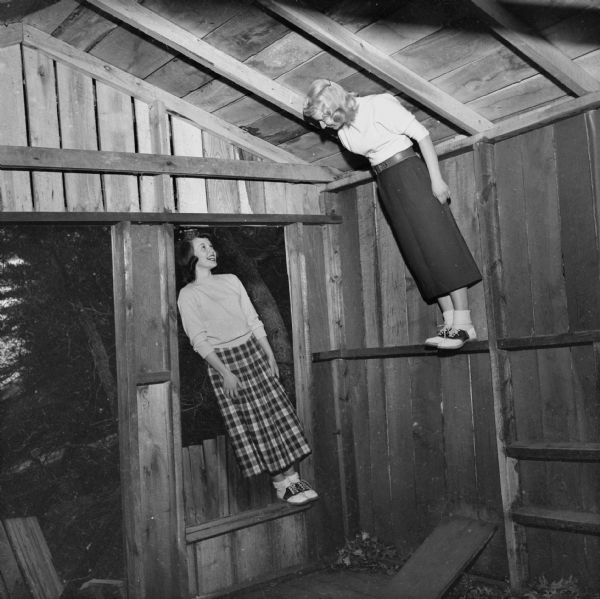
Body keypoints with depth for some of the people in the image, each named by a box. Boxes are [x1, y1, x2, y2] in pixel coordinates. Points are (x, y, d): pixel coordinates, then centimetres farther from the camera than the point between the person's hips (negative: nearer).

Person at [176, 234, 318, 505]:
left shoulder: (231, 280, 11)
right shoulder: (187, 295, -3)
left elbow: (254, 321, 11)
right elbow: (199, 341, -9)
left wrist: (270, 355, 4)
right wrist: (225, 373, -16)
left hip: (253, 352, 5)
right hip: (223, 361, -4)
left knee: (277, 412, -1)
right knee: (251, 425, -2)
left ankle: (293, 478, 4)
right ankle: (281, 483, 6)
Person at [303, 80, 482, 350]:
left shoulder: (379, 105, -13)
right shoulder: (343, 129, 7)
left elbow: (422, 134, -13)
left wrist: (436, 178, -17)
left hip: (409, 172, -7)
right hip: (385, 183, 8)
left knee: (437, 243, -11)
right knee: (418, 254, 2)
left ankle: (464, 324, -13)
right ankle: (450, 321, 2)